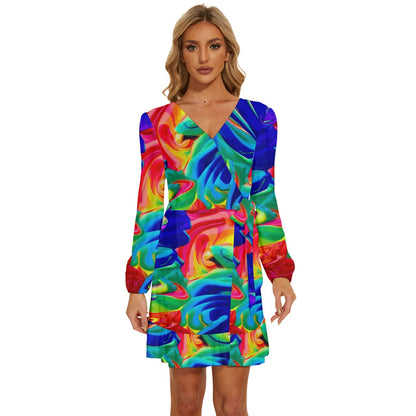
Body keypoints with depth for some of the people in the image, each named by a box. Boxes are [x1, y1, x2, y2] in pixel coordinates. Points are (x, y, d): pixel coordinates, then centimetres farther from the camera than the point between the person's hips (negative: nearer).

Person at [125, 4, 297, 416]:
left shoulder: (257, 118, 7)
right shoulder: (158, 122, 4)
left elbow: (264, 200, 10)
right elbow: (148, 208, 4)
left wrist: (280, 273, 6)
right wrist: (136, 288, 2)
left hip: (237, 271, 1)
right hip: (179, 269, 0)